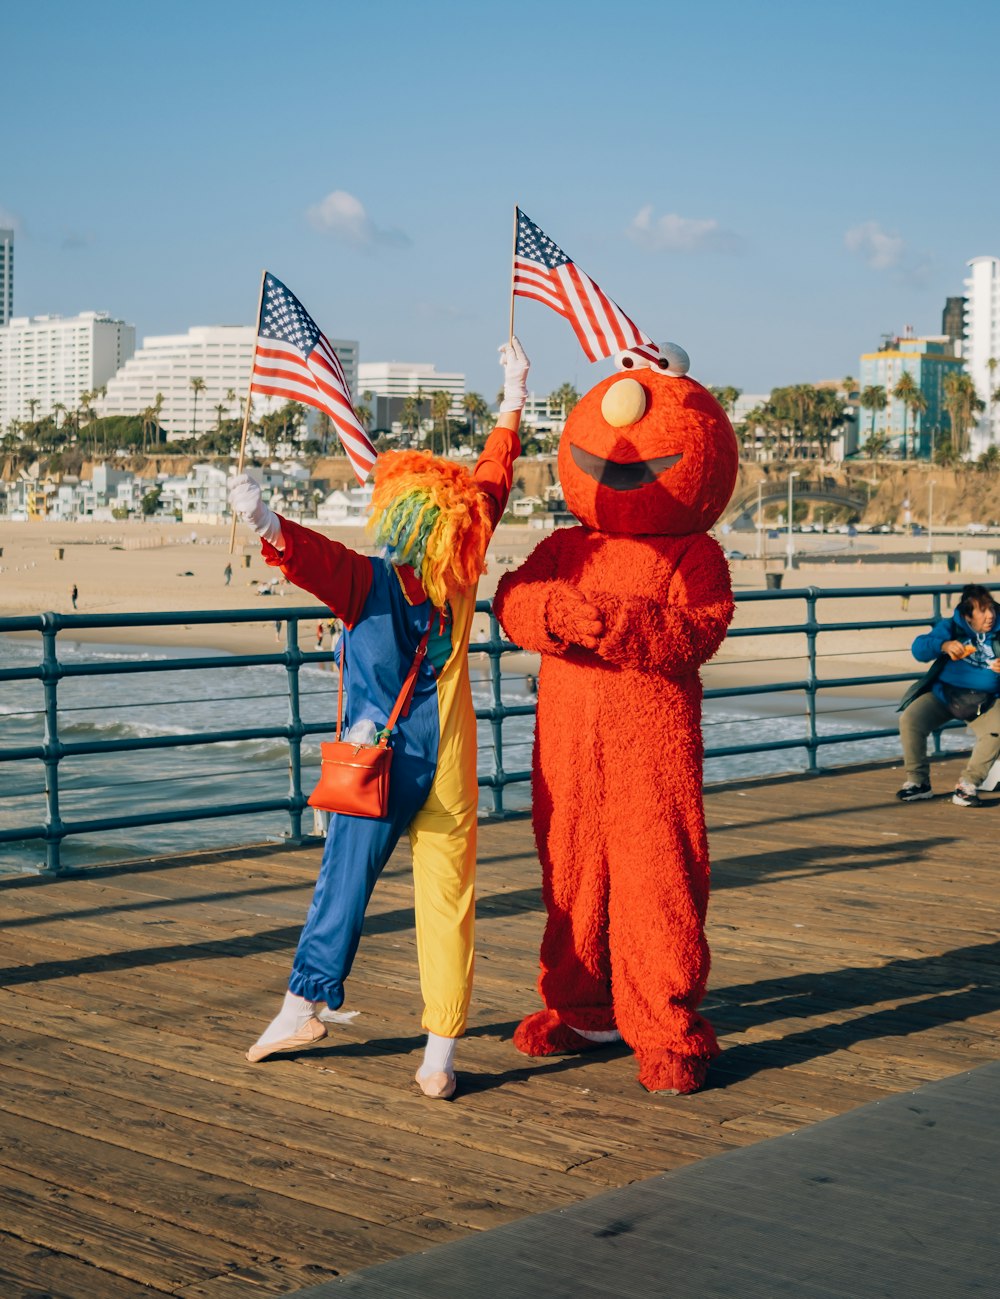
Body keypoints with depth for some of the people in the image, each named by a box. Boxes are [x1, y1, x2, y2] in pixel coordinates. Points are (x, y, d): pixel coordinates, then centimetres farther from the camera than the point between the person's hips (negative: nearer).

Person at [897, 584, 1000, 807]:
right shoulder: (950, 627, 3)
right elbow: (919, 648, -8)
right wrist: (943, 645, -27)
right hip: (944, 693, 0)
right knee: (909, 720, -23)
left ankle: (968, 784, -18)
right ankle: (918, 781, -7)